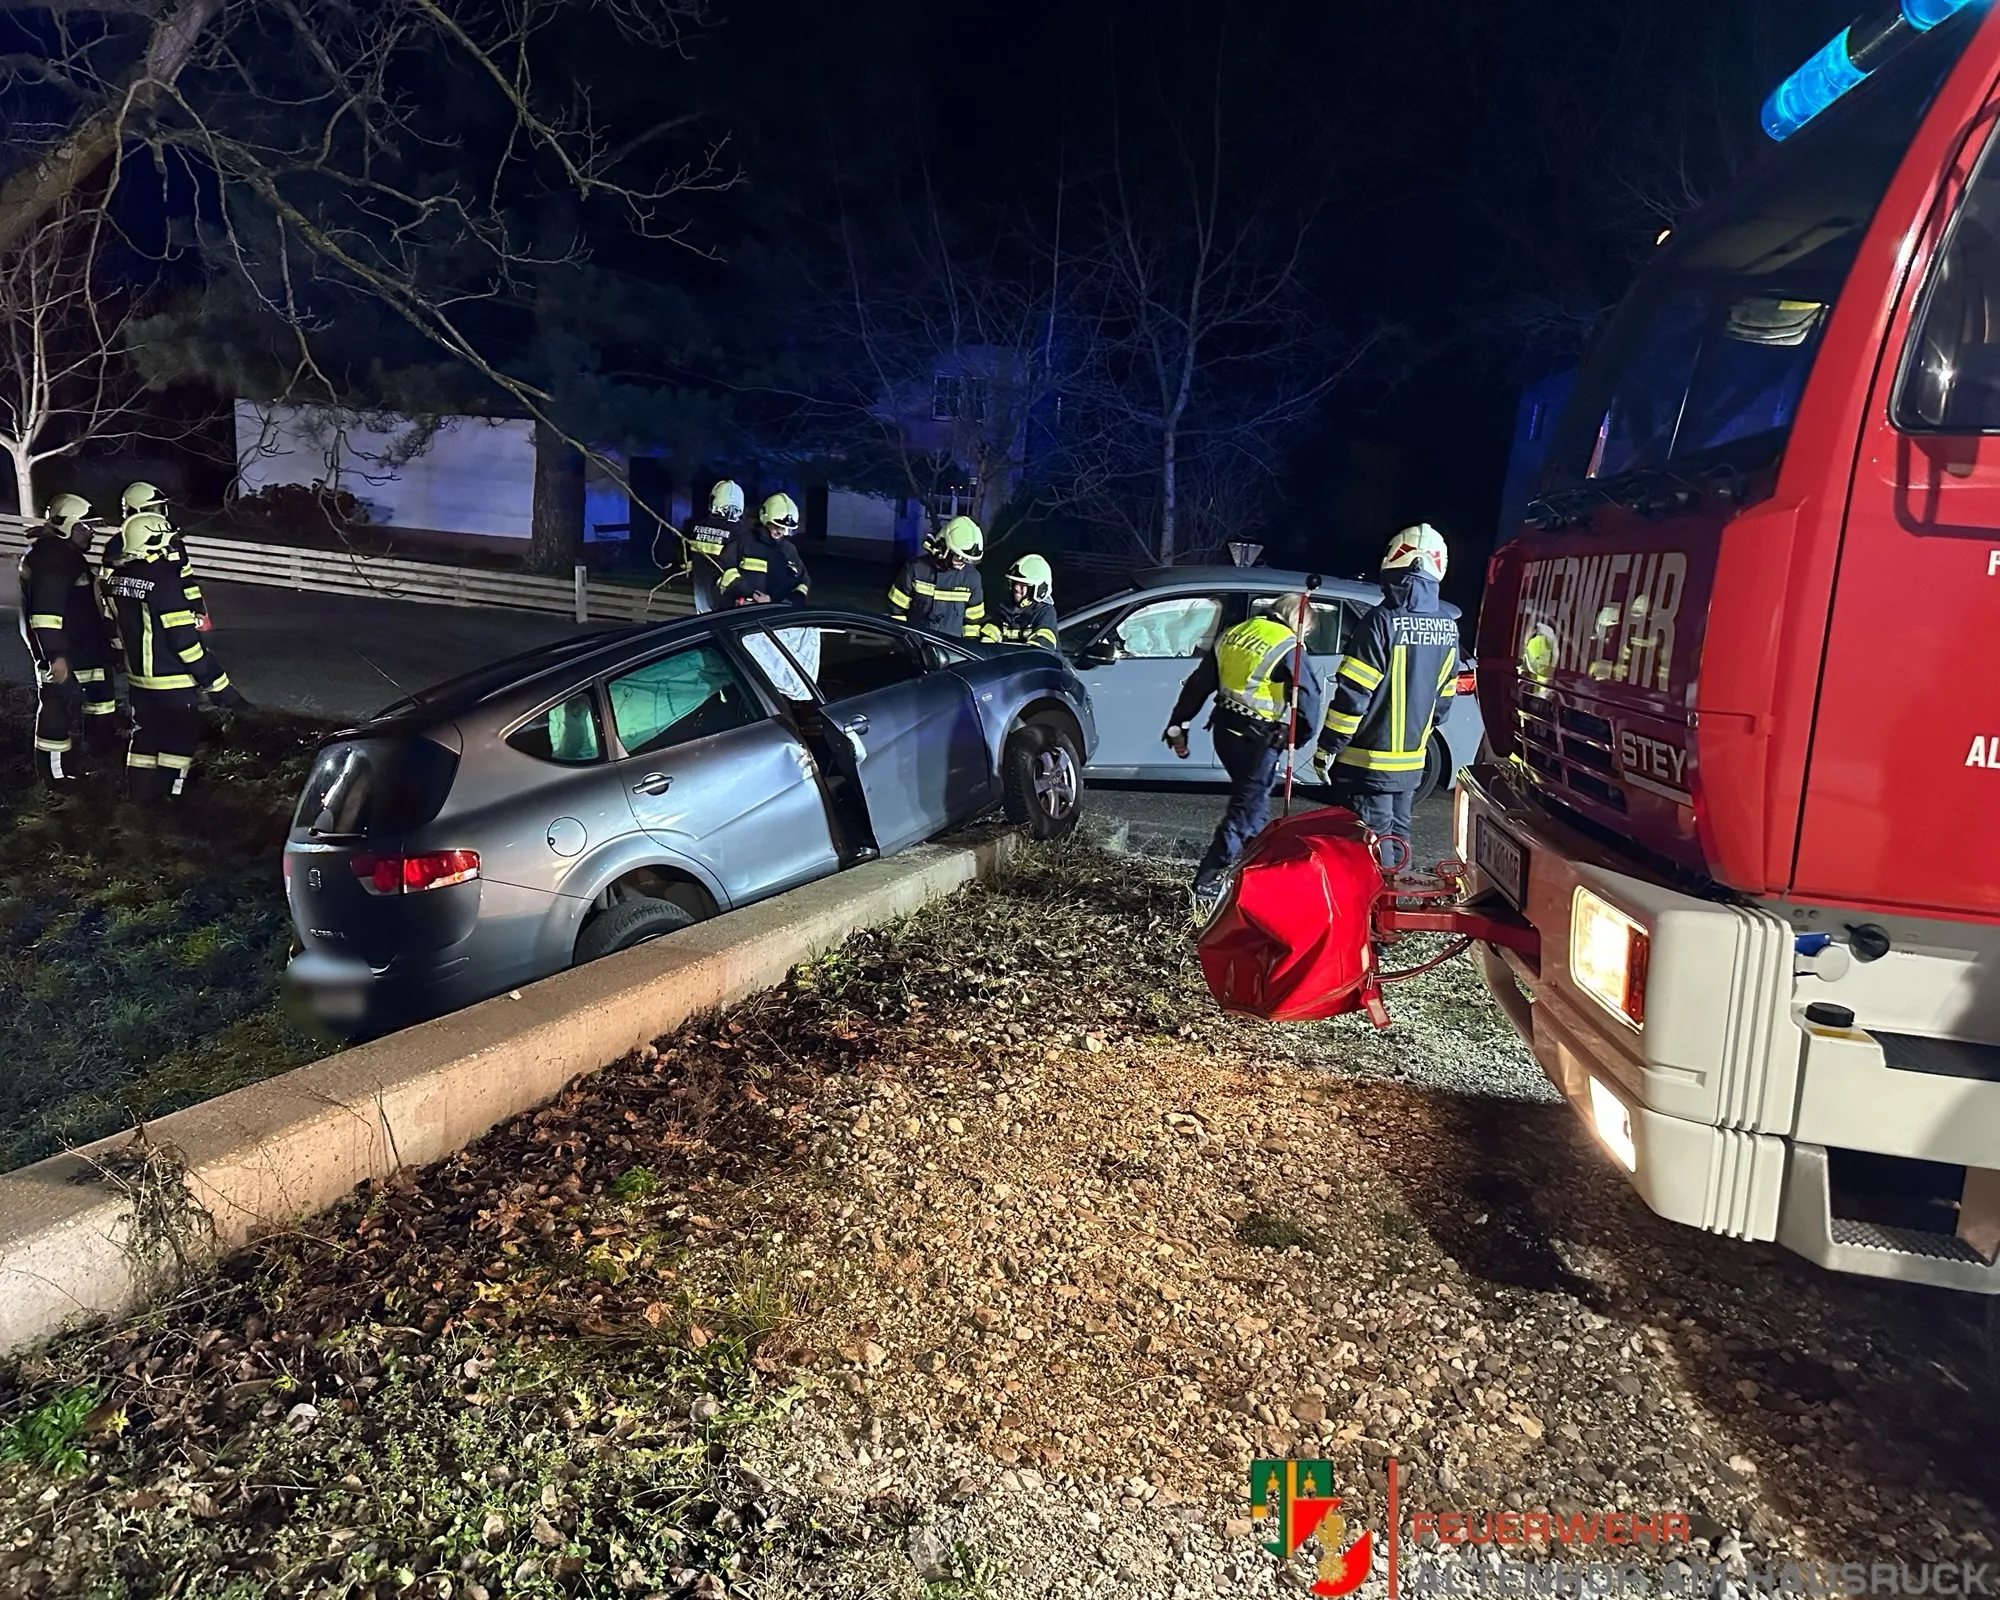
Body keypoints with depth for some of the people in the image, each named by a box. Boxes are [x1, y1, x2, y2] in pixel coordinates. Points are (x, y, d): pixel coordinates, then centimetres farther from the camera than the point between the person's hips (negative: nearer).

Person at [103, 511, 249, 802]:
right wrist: (216, 682, -19)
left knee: (144, 733, 19)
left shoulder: (117, 578, 1)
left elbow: (114, 626, 12)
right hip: (172, 680, -8)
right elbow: (184, 639, -24)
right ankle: (170, 797, 9)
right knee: (180, 735, 5)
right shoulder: (164, 581, -24)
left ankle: (141, 791, 28)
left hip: (137, 675, 8)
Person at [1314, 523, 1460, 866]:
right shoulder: (1448, 627, 4)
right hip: (1411, 761, 7)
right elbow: (1443, 694, 13)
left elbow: (1353, 694, -19)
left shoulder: (1383, 621, -19)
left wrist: (1328, 748, -11)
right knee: (1397, 837, 18)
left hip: (1368, 761, -7)